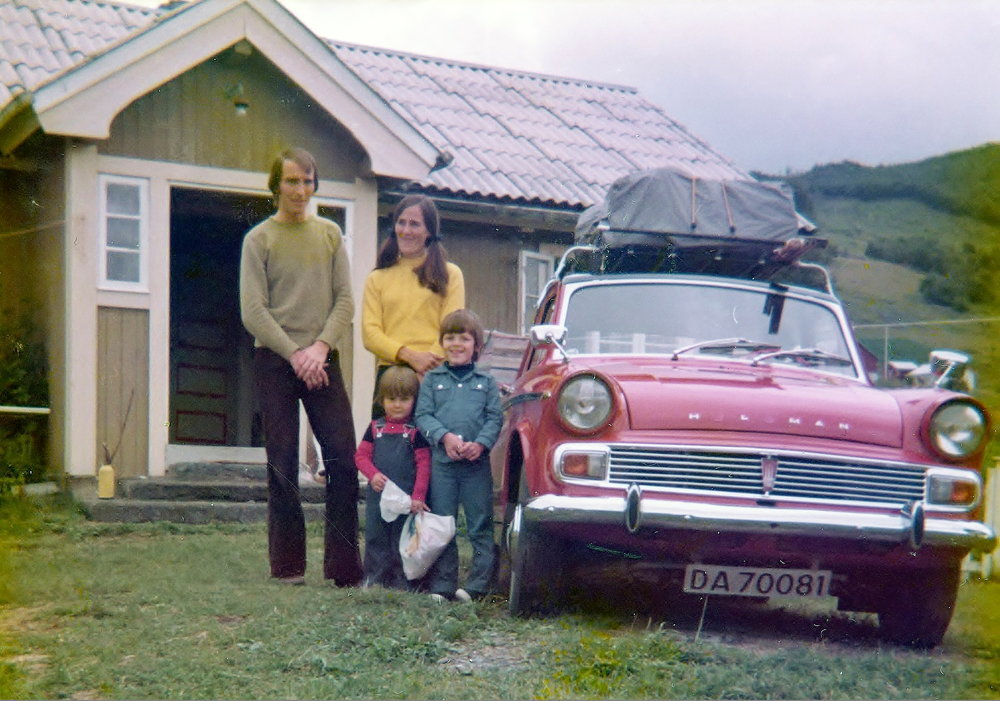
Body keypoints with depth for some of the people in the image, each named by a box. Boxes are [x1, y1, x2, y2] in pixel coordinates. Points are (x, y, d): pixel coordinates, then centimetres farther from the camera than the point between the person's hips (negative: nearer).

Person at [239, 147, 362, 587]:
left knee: (343, 458, -5)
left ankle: (344, 566, -1)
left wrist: (321, 345, -9)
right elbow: (253, 311, -5)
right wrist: (295, 354, -13)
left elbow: (344, 299, 6)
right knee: (282, 464, -1)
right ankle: (287, 566, 5)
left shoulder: (330, 234, 12)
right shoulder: (259, 239, 3)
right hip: (274, 361, -2)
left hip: (321, 360, 2)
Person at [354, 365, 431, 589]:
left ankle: (402, 581, 7)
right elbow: (361, 455, 8)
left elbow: (423, 464, -4)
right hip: (377, 494, 3)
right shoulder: (375, 427, 9)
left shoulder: (415, 431, -1)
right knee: (375, 537, 6)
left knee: (403, 539, 0)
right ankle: (374, 579, 14)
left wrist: (418, 496, -10)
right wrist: (373, 474, -11)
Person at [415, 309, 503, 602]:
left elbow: (495, 418, 4)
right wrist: (445, 437, -14)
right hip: (441, 462, 0)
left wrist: (480, 443, -13)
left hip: (477, 464, 0)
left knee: (480, 526, 0)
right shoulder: (432, 379, 10)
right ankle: (442, 586, 9)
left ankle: (477, 584, 5)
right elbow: (423, 416, 2)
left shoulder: (487, 382, 10)